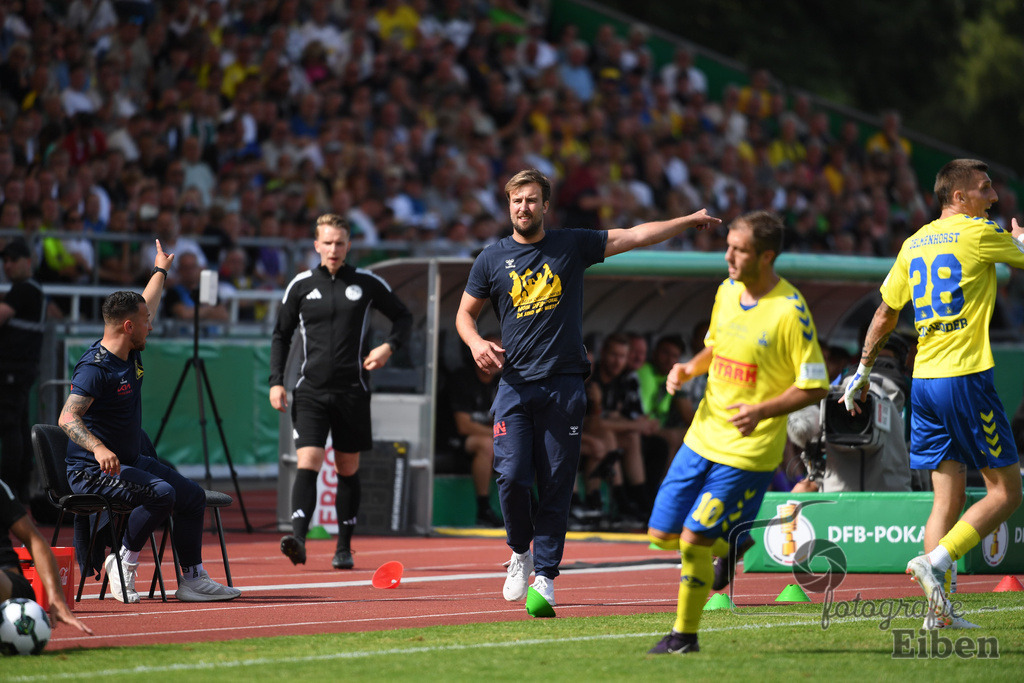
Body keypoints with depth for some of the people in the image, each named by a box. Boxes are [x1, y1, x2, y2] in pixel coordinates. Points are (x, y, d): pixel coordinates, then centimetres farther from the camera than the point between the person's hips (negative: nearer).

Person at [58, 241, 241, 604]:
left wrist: (161, 270, 43)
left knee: (193, 495, 7)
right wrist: (98, 449, -49)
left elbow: (144, 305, 28)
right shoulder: (95, 368, -22)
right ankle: (123, 563, -14)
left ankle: (192, 580, 11)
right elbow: (67, 418, -33)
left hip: (133, 460, 10)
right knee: (161, 494, -30)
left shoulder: (130, 355, 7)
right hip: (93, 473, -10)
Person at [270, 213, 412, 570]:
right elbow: (281, 334, 13)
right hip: (311, 390, 0)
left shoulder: (367, 283, 4)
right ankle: (298, 539, -27)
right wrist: (276, 381, 3)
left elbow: (403, 317, 15)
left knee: (348, 468, 8)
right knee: (308, 461, -15)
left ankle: (344, 548, 17)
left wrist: (389, 346, -5)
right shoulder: (301, 285, 5)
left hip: (352, 390, 0)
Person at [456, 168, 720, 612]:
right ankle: (520, 554, 13)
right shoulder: (492, 259, 7)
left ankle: (545, 574, 5)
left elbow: (635, 237, 6)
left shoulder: (572, 247, 6)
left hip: (564, 386, 0)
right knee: (512, 476, -12)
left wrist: (689, 221, -1)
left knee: (556, 485, -2)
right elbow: (465, 313, 16)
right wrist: (475, 342, -5)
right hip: (515, 384, 0)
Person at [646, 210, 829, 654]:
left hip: (749, 450, -7)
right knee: (663, 534, 7)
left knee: (694, 540, -9)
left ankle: (685, 634, 9)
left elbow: (815, 386, -13)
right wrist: (690, 368, 0)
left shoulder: (790, 311, -17)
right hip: (703, 435, 7)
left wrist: (762, 411, -26)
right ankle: (729, 547, 35)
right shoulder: (727, 292, 4)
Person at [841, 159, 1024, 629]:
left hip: (923, 380, 7)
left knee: (948, 497, 8)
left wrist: (862, 372, 28)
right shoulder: (979, 233, -6)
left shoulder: (915, 243, 14)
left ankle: (939, 611, 1)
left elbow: (885, 313, 19)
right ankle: (935, 561, -16)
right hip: (966, 376, -7)